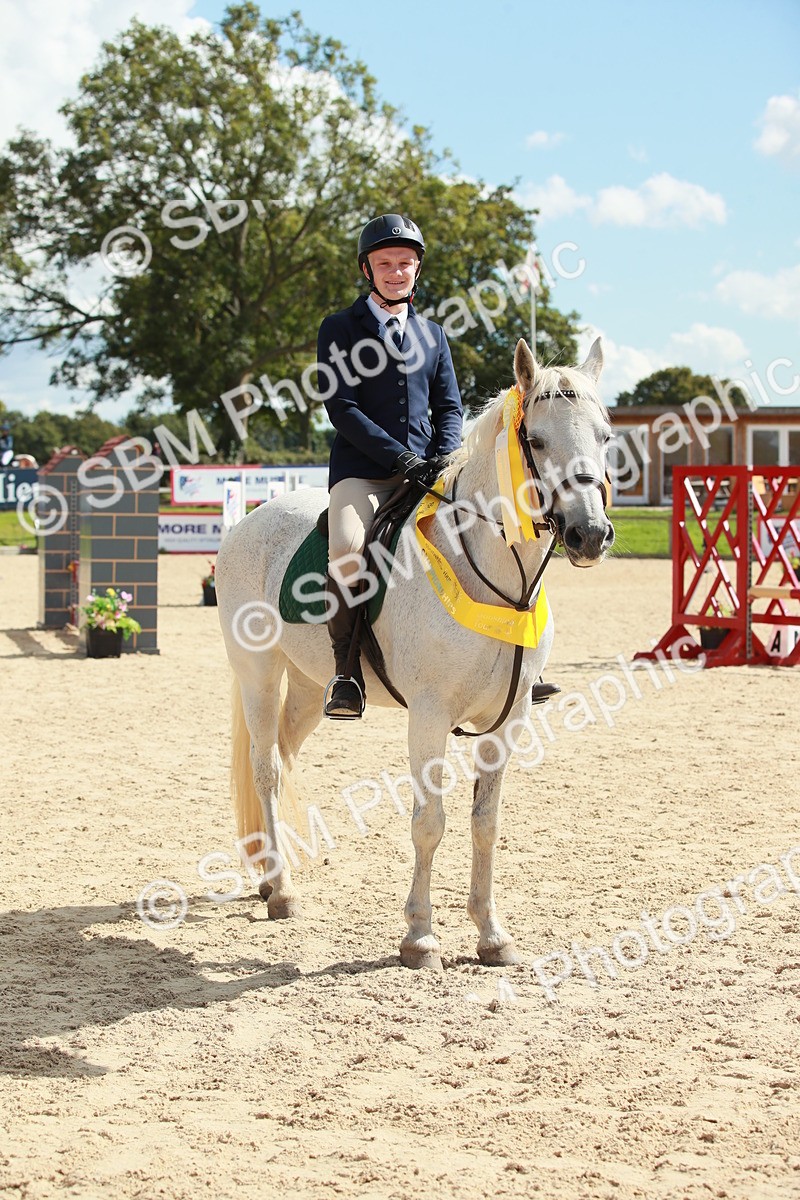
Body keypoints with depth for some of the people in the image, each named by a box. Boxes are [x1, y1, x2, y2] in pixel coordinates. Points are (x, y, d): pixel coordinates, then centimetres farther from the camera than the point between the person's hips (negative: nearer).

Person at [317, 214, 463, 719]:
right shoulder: (341, 328, 5)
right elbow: (341, 407, -5)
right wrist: (402, 458, -13)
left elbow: (450, 407, 16)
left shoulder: (433, 335, 19)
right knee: (348, 547, -32)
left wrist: (443, 458, -6)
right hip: (360, 470, -4)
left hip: (425, 470, 4)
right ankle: (347, 669, -21)